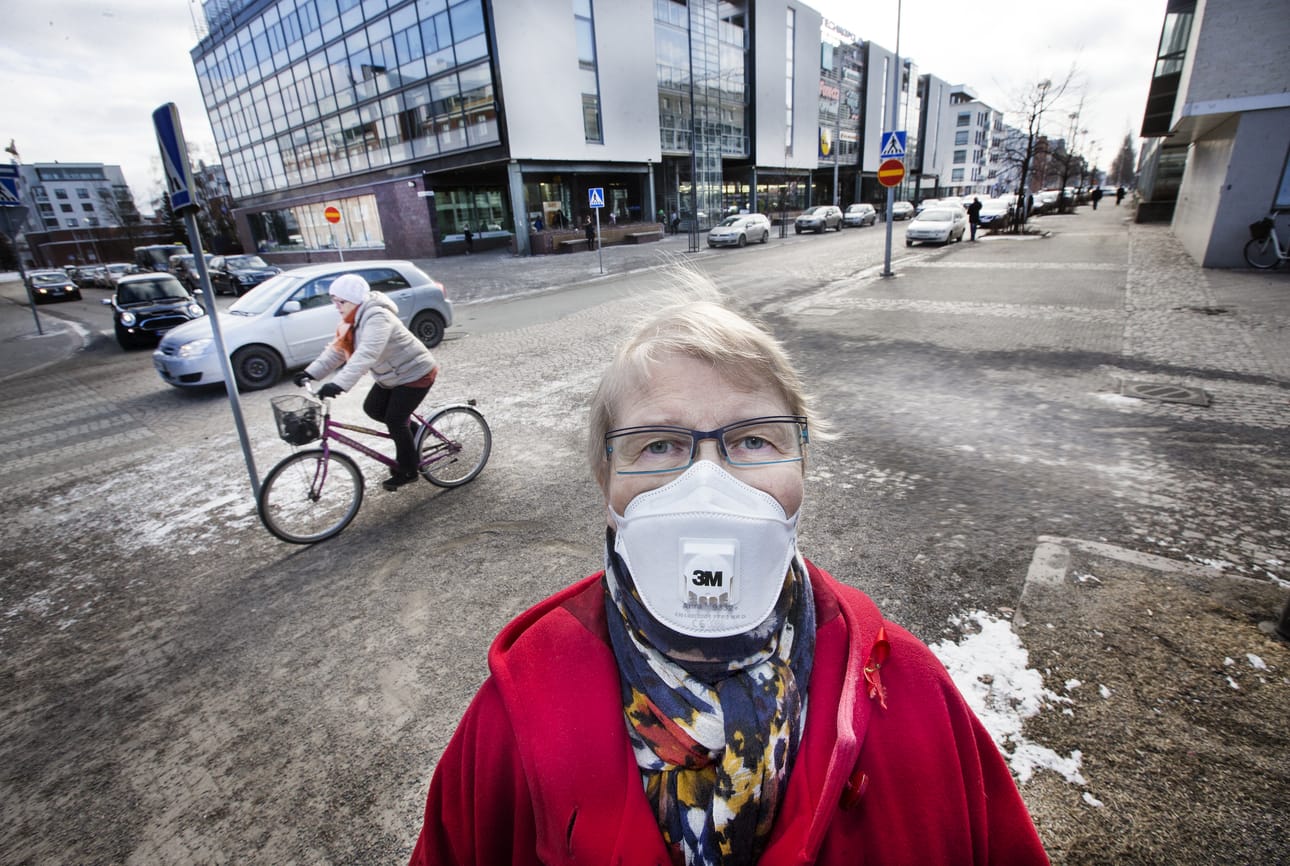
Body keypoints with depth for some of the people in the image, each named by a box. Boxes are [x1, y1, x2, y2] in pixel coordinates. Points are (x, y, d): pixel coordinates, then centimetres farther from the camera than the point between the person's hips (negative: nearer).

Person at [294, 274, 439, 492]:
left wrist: (339, 384, -48)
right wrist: (310, 372, -10)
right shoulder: (353, 320, 3)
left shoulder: (377, 318, -28)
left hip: (415, 374, -9)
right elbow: (336, 350, 2)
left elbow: (366, 355, -40)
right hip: (392, 375, 9)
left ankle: (407, 471, 10)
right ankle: (410, 431, 26)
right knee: (372, 409, 6)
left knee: (395, 421, -6)